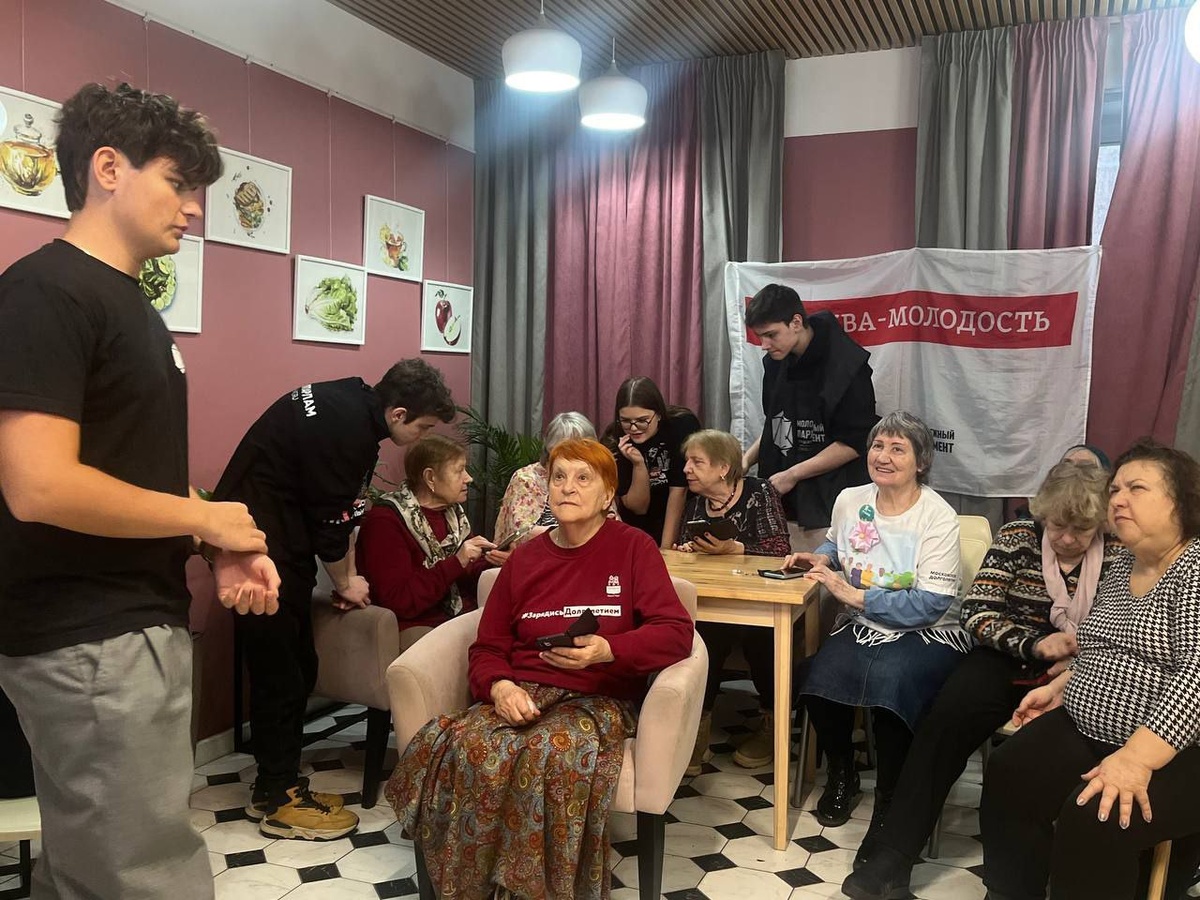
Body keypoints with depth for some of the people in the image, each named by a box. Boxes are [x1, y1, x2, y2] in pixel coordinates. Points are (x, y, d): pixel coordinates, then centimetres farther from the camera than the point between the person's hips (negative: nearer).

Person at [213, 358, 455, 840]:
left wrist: (348, 575, 13)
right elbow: (330, 520, -17)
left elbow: (340, 507, 13)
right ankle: (279, 801, 10)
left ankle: (275, 786, 25)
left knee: (297, 667, 14)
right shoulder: (347, 429, -24)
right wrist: (345, 582, 0)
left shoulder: (354, 404, 6)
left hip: (279, 543, 10)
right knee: (280, 671, -2)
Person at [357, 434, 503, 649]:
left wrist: (489, 562, -1)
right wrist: (456, 563, -22)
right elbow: (399, 602, -17)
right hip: (416, 626, -7)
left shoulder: (453, 512, 13)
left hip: (463, 615, 8)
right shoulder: (384, 522, -11)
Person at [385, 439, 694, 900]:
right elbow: (488, 647, 14)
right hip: (522, 694, 3)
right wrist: (499, 686, -9)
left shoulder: (633, 548, 4)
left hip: (598, 699, -3)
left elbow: (676, 633, -5)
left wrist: (608, 650, -21)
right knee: (464, 749, -30)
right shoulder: (525, 557, 15)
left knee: (552, 755, -37)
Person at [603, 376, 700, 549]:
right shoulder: (614, 441, -17)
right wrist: (638, 464, -28)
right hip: (639, 527, 2)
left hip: (682, 520, -1)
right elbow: (638, 507, -13)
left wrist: (665, 548, -20)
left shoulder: (683, 424, -21)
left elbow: (678, 491, -18)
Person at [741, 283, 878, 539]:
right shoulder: (775, 362, 9)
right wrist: (747, 459, 5)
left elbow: (854, 443, -13)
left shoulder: (845, 365, -12)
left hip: (829, 503, -6)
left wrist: (792, 475, -12)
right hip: (782, 503, 6)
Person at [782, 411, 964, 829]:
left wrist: (856, 595, -21)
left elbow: (932, 604, -17)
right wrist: (820, 559, 4)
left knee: (890, 681, -34)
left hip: (927, 634, -4)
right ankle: (841, 776, 6)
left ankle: (890, 796, -5)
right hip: (863, 627, 4)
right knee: (821, 681, -25)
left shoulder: (938, 517, -11)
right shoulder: (850, 500, 5)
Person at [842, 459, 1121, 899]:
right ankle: (892, 853, -21)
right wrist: (1033, 645, -21)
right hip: (1009, 660, 1)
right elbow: (976, 612, -4)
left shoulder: (1119, 554, 0)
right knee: (950, 715, -25)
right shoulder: (1017, 536, 0)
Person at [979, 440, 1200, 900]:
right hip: (1086, 731, 8)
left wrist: (1136, 758, -33)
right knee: (1006, 779, -11)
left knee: (1091, 820, -29)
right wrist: (1060, 686, 13)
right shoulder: (1122, 565, 13)